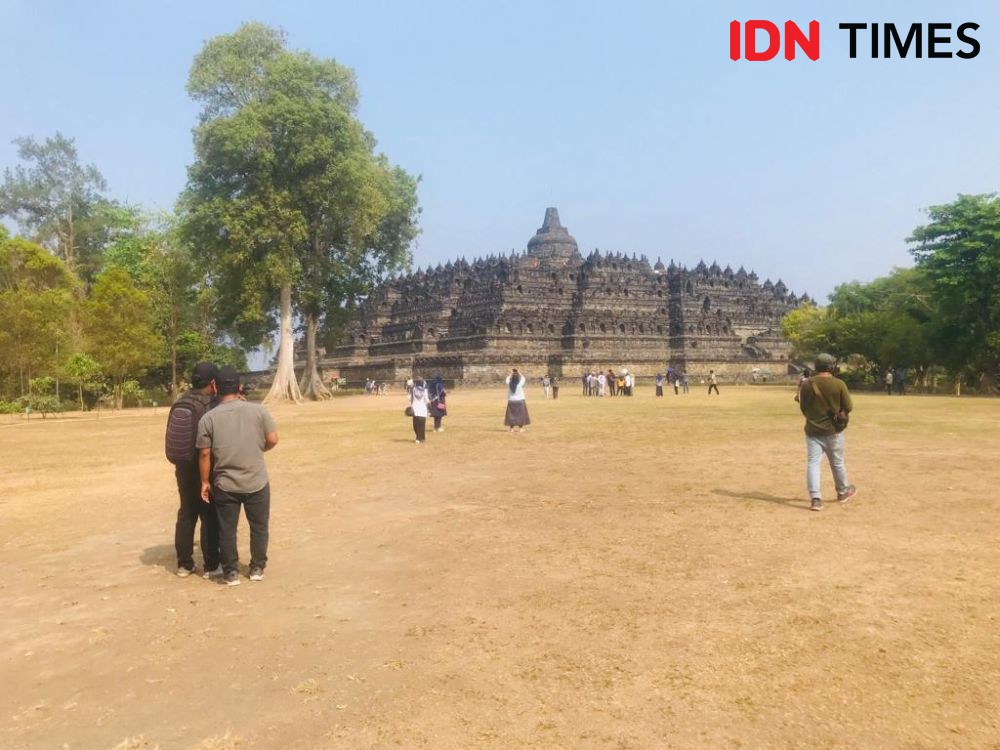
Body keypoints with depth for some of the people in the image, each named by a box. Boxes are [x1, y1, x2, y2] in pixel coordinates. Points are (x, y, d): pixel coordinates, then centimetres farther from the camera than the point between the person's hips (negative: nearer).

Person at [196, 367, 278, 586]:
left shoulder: (208, 418, -6)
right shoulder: (258, 410, -6)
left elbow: (205, 454, -5)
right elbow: (273, 440, -5)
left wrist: (205, 482, 5)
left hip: (224, 485, 0)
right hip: (256, 482, 0)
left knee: (227, 530, 13)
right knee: (259, 526, 16)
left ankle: (231, 573, 19)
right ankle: (257, 568, 24)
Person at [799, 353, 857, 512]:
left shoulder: (806, 384, -4)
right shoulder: (839, 384, -10)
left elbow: (803, 408, 4)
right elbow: (848, 408, -6)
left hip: (812, 430, 1)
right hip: (833, 430, -1)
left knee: (812, 463, 0)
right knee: (837, 463, 16)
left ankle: (815, 498, -10)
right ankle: (843, 492, 37)